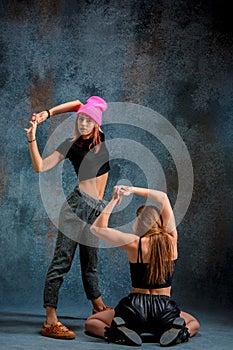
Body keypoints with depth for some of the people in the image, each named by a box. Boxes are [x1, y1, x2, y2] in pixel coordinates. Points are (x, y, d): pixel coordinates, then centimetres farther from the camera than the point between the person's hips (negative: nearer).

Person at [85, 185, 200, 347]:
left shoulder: (134, 243, -10)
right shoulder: (171, 239, -2)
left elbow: (97, 228, 0)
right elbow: (163, 197, 10)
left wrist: (113, 201, 0)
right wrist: (133, 190, 9)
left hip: (135, 308, -2)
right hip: (166, 312, 2)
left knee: (91, 323, 21)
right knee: (194, 323, 33)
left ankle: (119, 333, -10)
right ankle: (180, 333, -3)